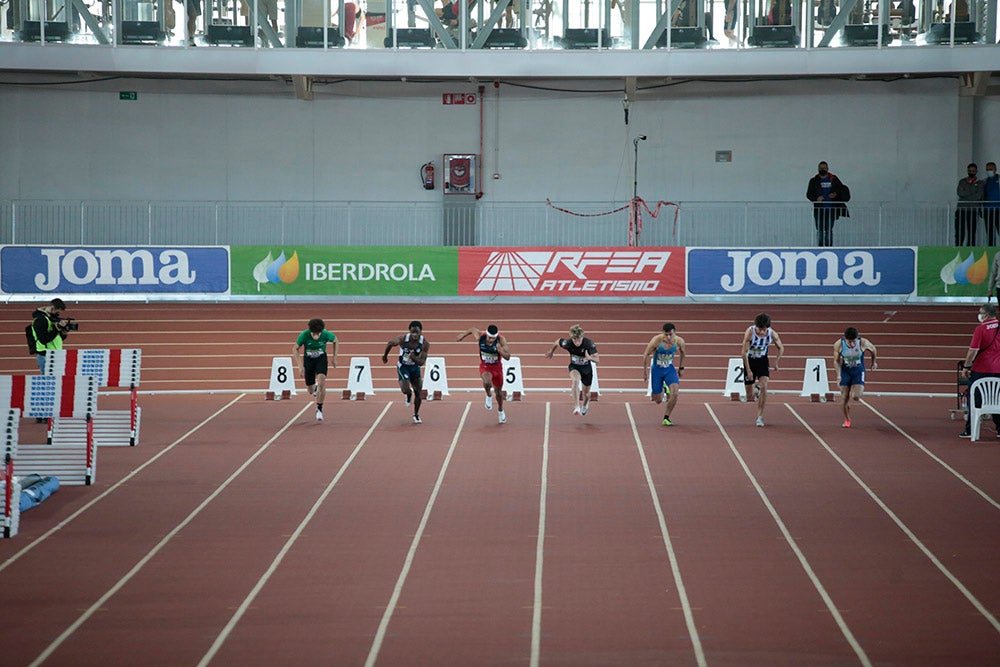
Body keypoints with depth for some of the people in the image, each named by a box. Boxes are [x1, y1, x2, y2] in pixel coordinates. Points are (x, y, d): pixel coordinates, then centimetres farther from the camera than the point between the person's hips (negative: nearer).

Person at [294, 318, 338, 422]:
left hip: (321, 359, -1)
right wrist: (300, 365, -15)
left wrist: (334, 358, 1)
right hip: (308, 359, 1)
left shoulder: (326, 335, -26)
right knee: (310, 390, 5)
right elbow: (296, 349, -10)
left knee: (322, 383, -24)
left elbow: (335, 341, -1)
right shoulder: (304, 335, -28)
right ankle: (315, 387, 46)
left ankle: (319, 409, -8)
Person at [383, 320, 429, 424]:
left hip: (415, 367, 2)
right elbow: (390, 344, -4)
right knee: (405, 390, -21)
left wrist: (414, 358, -41)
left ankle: (416, 415, 30)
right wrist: (385, 356, 10)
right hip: (403, 366, -2)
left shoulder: (425, 344, -22)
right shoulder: (403, 339, -25)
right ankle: (409, 394, 20)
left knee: (418, 392, 6)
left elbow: (421, 362, -22)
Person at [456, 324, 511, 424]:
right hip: (485, 366, -1)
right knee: (487, 382, -34)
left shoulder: (501, 340, -27)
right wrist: (463, 334, 13)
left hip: (497, 367, 1)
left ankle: (500, 410, 46)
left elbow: (507, 357, -26)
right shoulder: (480, 337, -25)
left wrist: (501, 351, -46)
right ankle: (489, 396, 2)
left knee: (498, 391, 16)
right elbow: (472, 329, -2)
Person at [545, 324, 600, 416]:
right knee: (575, 380, -36)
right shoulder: (567, 343, -26)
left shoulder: (589, 344, -29)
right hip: (574, 367, -1)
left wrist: (590, 358, -53)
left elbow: (597, 358, -31)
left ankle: (585, 405, 52)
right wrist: (551, 351, 13)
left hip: (587, 368, 1)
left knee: (586, 394, 14)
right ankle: (576, 407, -37)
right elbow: (557, 342, -4)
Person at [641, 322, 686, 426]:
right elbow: (646, 355, -11)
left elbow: (683, 352, 9)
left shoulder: (679, 341, -16)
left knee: (674, 394, -21)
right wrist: (645, 371, -4)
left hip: (670, 369, 2)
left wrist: (681, 367, 15)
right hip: (656, 370, -2)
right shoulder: (656, 341, -25)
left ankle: (666, 418, -2)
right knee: (658, 401, 4)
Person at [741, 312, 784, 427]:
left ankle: (760, 416, -14)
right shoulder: (750, 332, -25)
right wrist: (748, 370, -22)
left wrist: (776, 362, -4)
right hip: (749, 360, -1)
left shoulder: (772, 334, -17)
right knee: (750, 398, 3)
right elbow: (744, 352, -20)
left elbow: (781, 348, 3)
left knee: (764, 387, -22)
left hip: (763, 360, 1)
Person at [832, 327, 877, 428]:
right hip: (845, 371, 1)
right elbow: (836, 361, -3)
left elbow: (873, 350, 1)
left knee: (856, 397, -18)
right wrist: (838, 373, -15)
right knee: (844, 398, -1)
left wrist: (874, 362, 17)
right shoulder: (838, 345, -19)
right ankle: (847, 420, 24)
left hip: (858, 371, -1)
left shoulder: (863, 343, -22)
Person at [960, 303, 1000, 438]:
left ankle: (970, 430, 2)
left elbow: (973, 350, -15)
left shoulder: (981, 329, -12)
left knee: (974, 400, 2)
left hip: (980, 369, -5)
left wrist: (966, 367, -6)